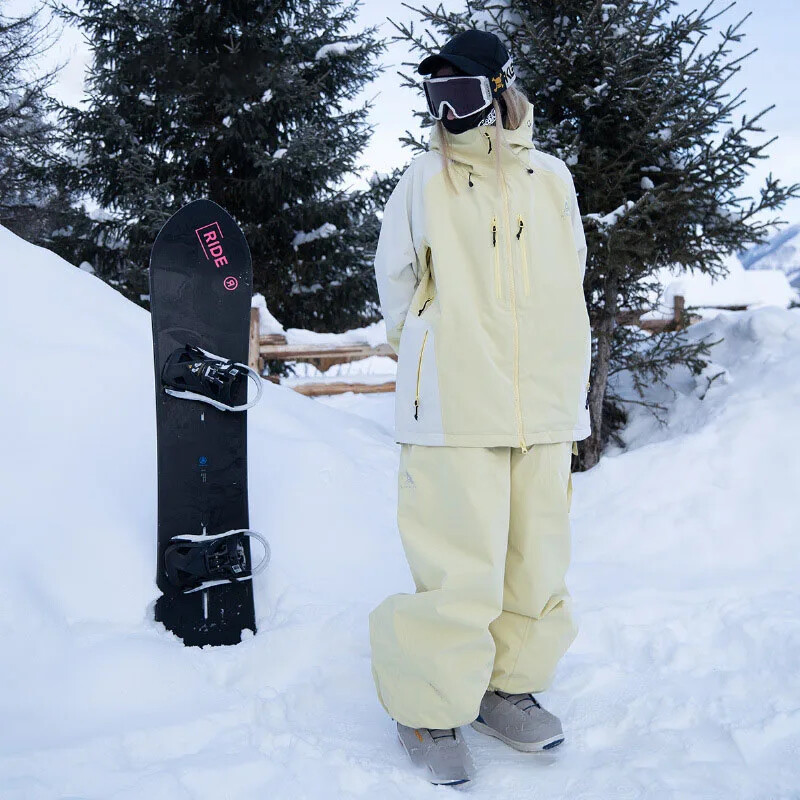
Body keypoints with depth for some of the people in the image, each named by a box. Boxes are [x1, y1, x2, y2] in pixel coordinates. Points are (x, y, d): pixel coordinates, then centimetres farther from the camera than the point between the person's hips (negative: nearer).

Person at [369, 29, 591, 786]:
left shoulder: (552, 180, 8)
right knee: (461, 573, -5)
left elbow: (566, 293, 15)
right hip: (454, 412, -4)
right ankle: (429, 709, 14)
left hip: (544, 410, 4)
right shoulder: (424, 181, 1)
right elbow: (396, 283, 13)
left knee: (538, 562, 11)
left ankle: (506, 685, 30)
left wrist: (569, 394, 13)